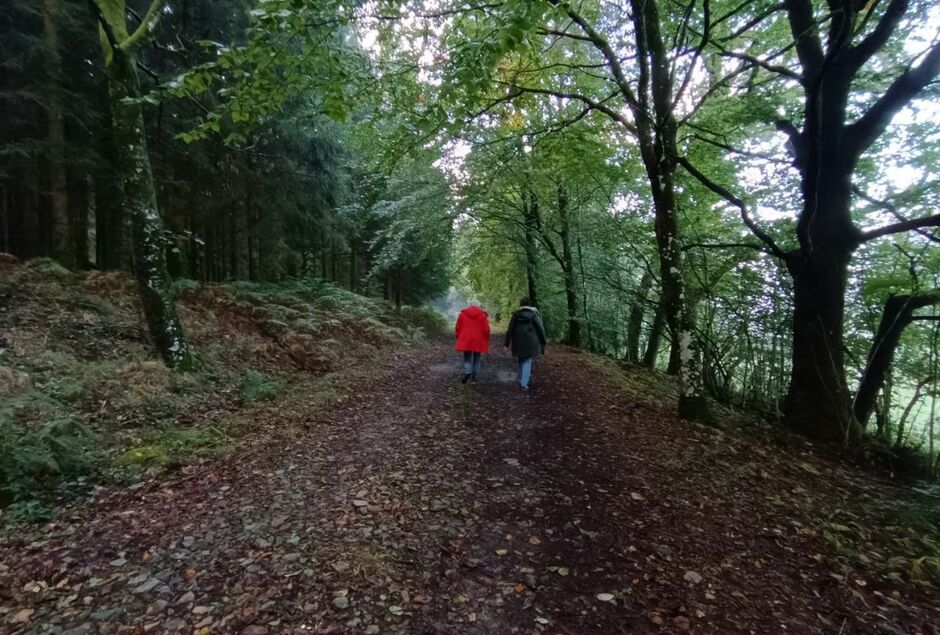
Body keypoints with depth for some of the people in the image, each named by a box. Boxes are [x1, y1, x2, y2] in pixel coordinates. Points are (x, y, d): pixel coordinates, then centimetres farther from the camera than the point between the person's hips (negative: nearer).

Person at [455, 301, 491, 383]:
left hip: (466, 341, 1)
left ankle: (467, 372, -15)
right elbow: (486, 329, -4)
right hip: (479, 341, -1)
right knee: (477, 359, 13)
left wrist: (458, 338, 16)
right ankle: (474, 376, 14)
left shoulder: (462, 314, 4)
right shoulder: (483, 315, -1)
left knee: (467, 358, 9)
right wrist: (486, 340, 8)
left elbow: (457, 327, 5)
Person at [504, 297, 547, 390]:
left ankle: (521, 381, 22)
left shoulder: (516, 315, 3)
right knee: (527, 361, 3)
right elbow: (540, 329, -2)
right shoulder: (534, 314, -3)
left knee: (521, 361, 18)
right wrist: (543, 342, 7)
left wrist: (507, 343, 7)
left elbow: (510, 330, 3)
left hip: (518, 342, 2)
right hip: (530, 342, -2)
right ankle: (524, 383, -8)